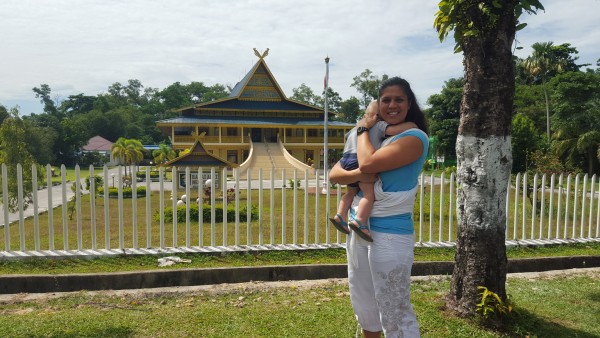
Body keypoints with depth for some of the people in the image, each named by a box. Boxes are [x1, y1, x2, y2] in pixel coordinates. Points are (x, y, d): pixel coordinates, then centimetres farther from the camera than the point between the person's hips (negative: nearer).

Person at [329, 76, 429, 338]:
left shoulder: (415, 137, -11)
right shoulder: (372, 137, 12)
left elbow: (368, 163, -25)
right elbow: (334, 174, 4)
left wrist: (364, 130, -7)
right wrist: (357, 175, -18)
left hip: (389, 232, -8)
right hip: (358, 227, 8)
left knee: (395, 313, 0)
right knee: (363, 304, 22)